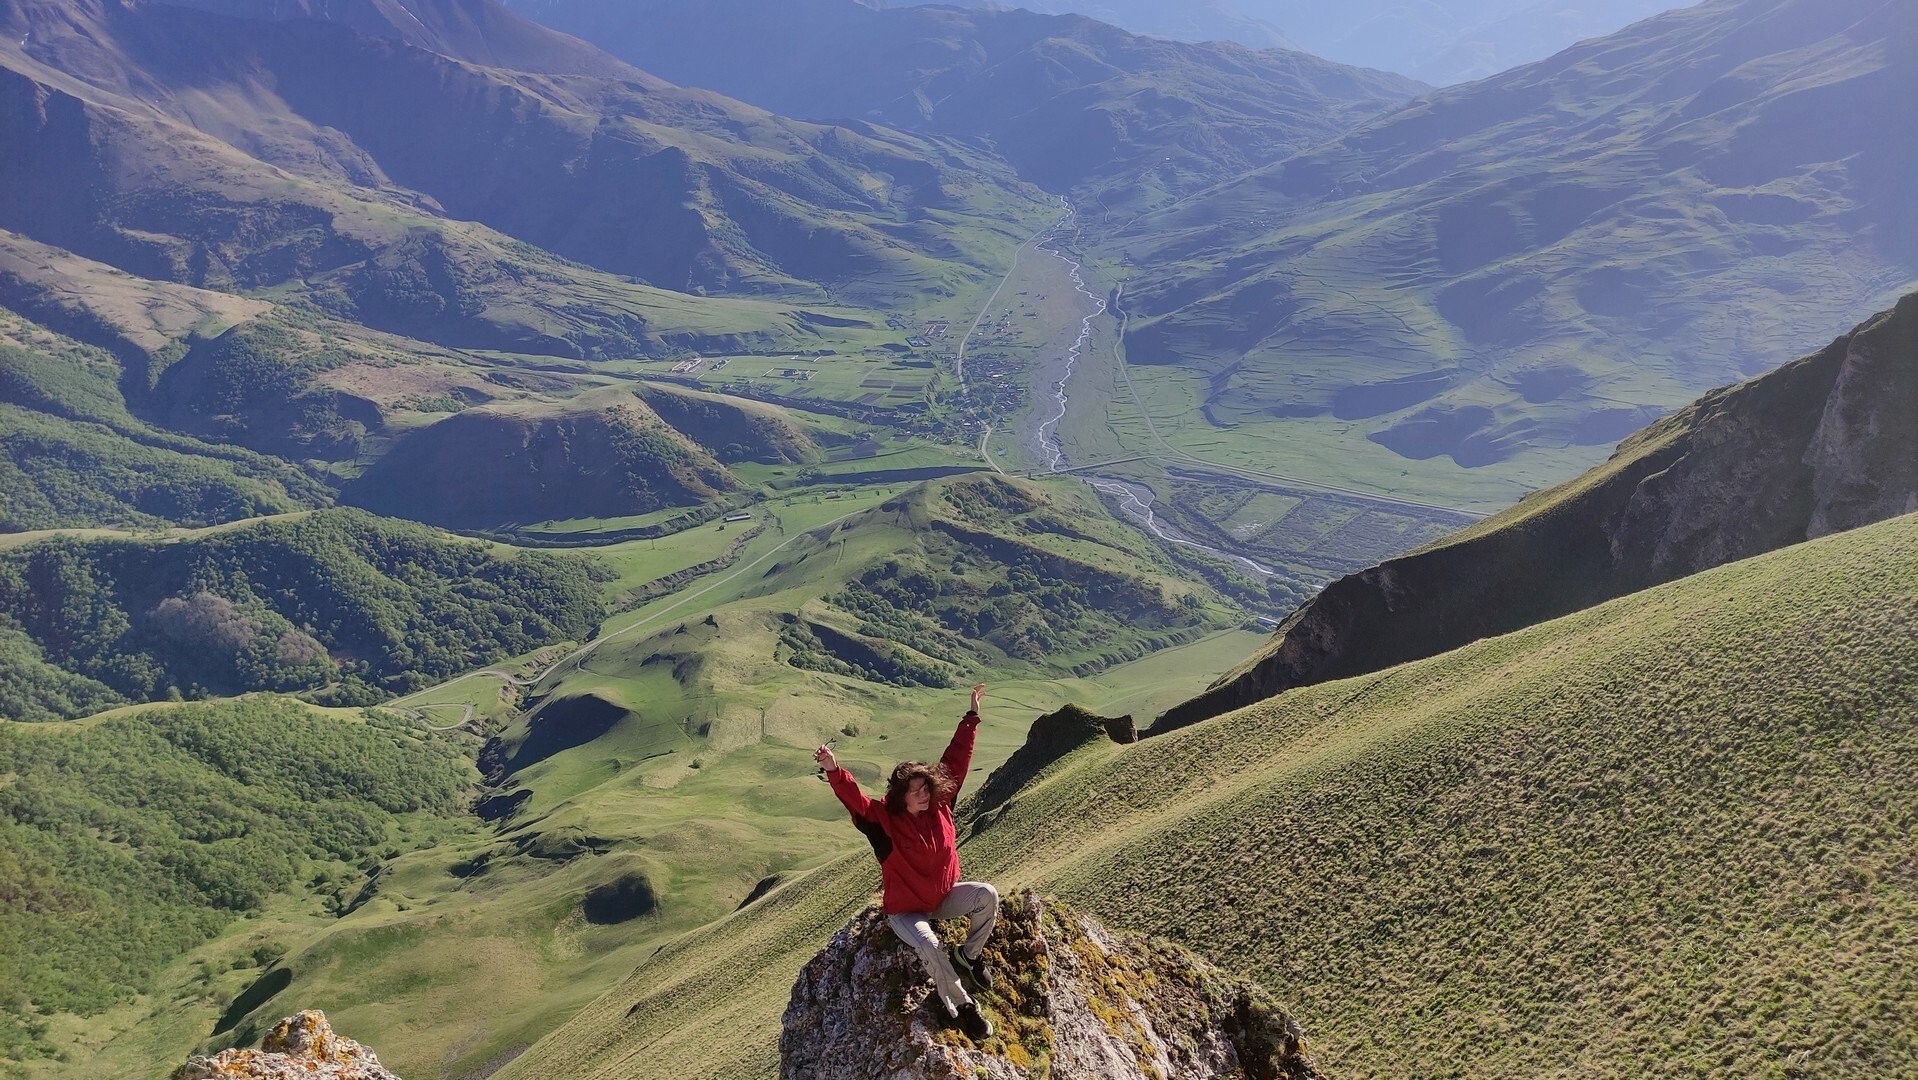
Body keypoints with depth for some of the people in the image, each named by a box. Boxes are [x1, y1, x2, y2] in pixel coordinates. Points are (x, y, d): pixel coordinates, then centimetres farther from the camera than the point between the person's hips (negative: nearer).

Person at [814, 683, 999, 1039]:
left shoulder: (940, 804, -10)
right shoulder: (883, 819, -21)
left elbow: (955, 759, -7)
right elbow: (853, 798, -38)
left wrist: (972, 717, -5)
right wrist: (834, 772, -58)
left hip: (945, 896, 4)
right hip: (905, 911, -4)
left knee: (988, 896, -21)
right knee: (931, 950, -31)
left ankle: (970, 955, 5)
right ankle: (961, 1005, -5)